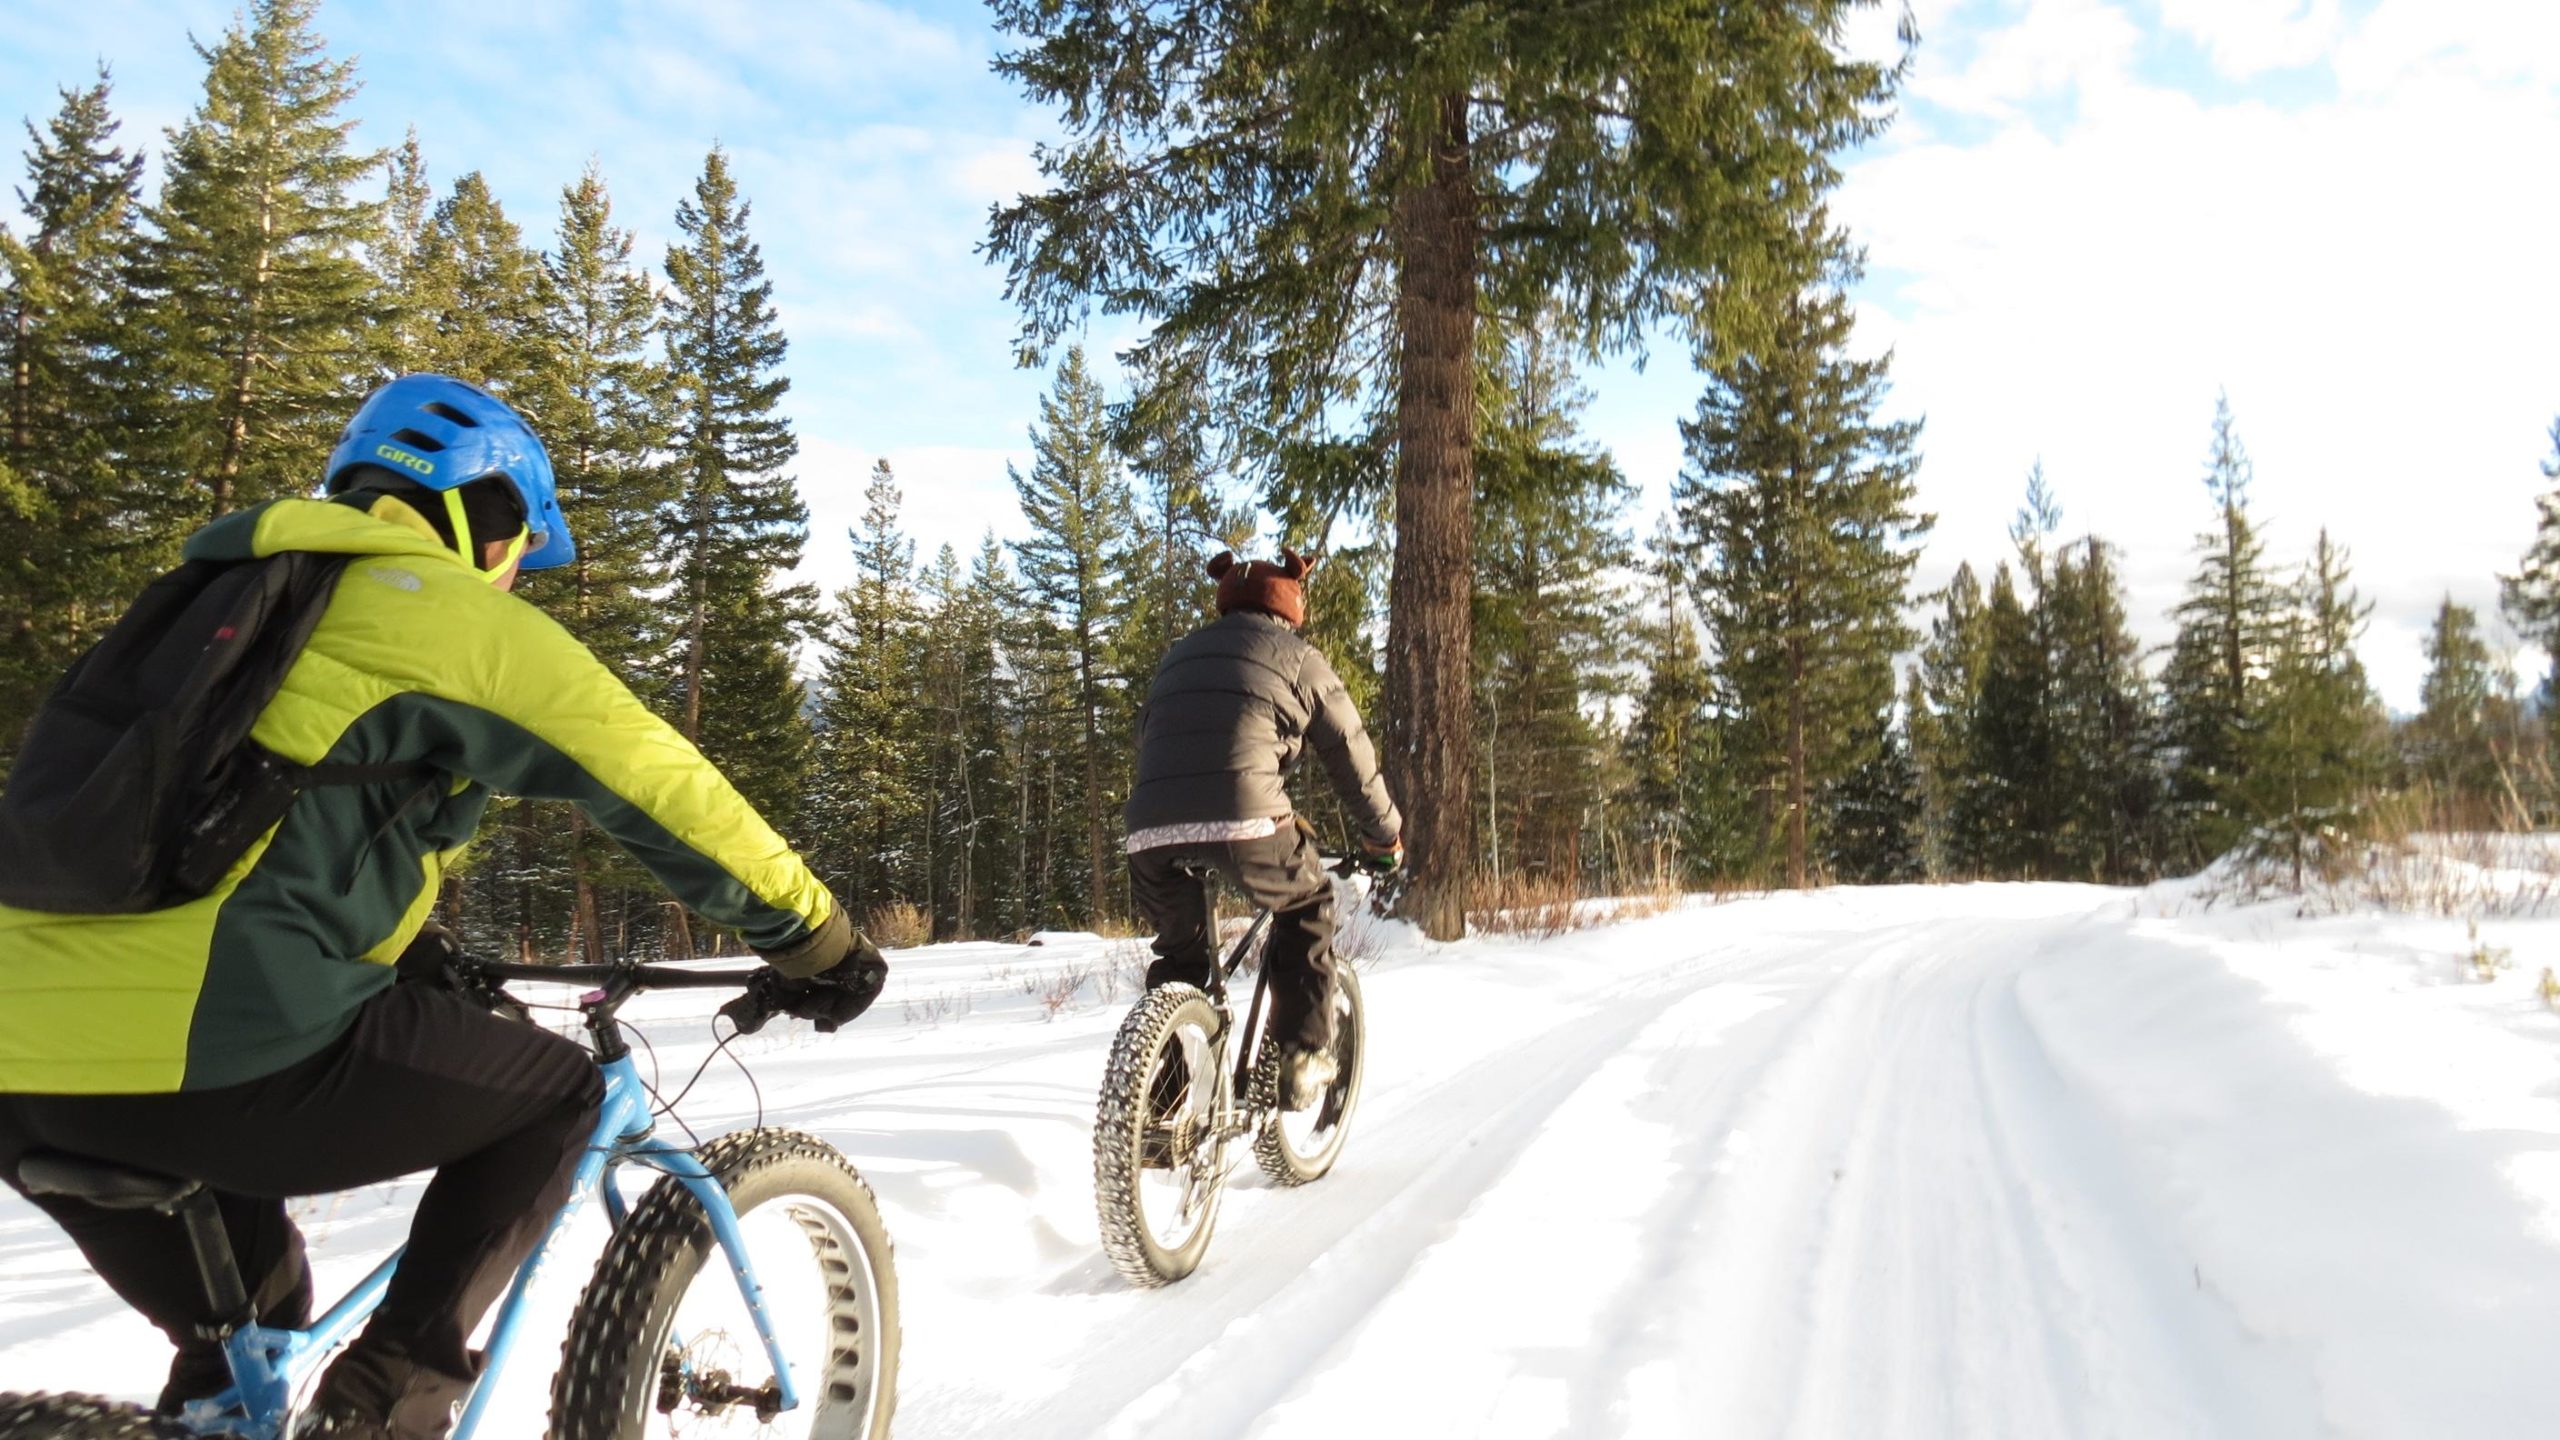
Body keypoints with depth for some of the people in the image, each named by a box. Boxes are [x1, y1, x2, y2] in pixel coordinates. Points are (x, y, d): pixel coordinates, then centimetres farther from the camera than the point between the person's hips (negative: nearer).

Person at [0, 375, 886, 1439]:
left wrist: (414, 949, 46)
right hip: (208, 1051, -9)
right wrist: (819, 942, 10)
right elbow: (666, 791, 0)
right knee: (555, 1097, 13)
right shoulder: (450, 612, 0)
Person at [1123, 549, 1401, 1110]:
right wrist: (1385, 836, 32)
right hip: (1242, 821, -4)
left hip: (1150, 832, 4)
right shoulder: (1297, 657, 16)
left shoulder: (1178, 654, 29)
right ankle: (1304, 1057, 18)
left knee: (1180, 952, 26)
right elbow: (1351, 754, 19)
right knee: (1307, 905, 24)